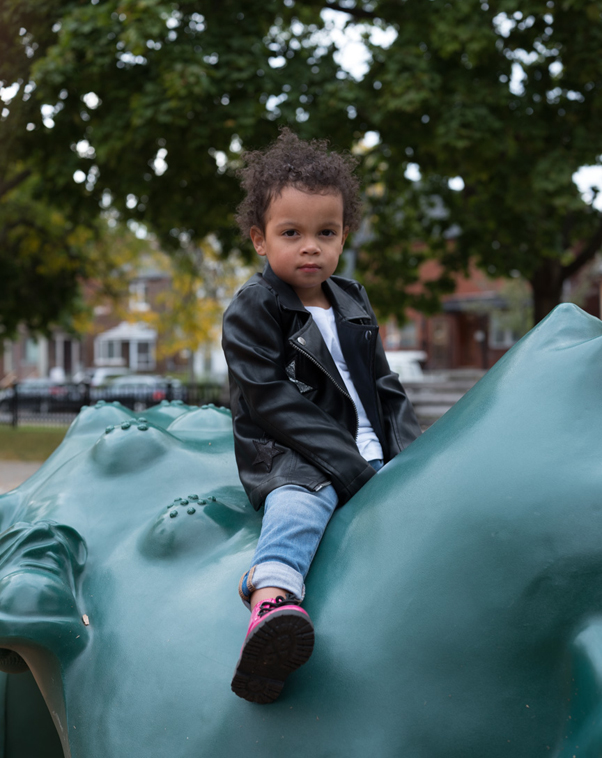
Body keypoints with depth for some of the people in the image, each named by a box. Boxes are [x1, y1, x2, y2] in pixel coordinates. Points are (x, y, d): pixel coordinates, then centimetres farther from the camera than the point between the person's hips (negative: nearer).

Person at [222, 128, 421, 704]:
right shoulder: (251, 311, -4)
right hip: (289, 458, -8)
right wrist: (348, 463, -20)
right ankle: (271, 599, -64)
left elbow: (384, 386, 21)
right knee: (302, 498, -37)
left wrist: (407, 455, 4)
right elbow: (273, 402, -13)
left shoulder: (352, 303, 17)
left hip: (370, 457, 8)